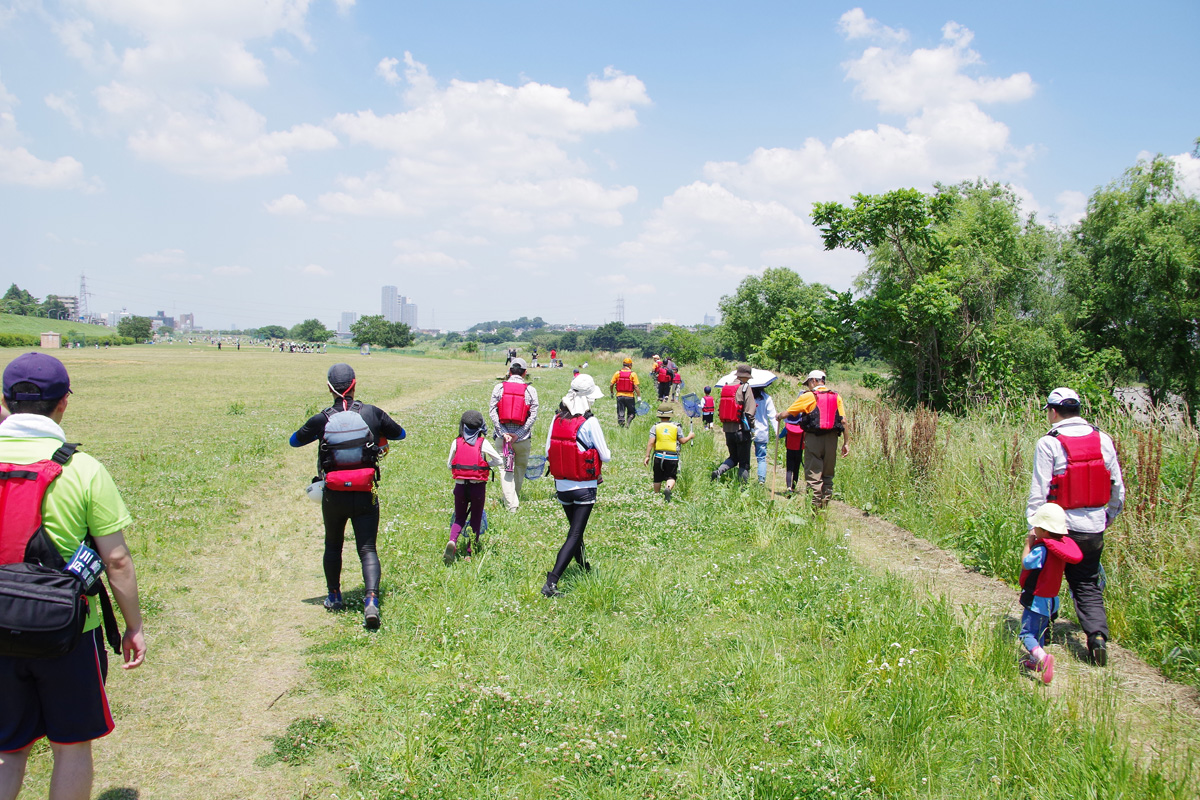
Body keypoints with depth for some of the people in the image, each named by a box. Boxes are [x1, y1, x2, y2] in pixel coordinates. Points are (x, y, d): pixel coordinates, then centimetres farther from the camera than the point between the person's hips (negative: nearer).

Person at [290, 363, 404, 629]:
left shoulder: (321, 420, -8)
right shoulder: (372, 413, -7)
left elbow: (294, 441, 9)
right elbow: (400, 433, 8)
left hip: (333, 495, 1)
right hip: (365, 495, -1)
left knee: (333, 545, 22)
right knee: (367, 549, 2)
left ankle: (334, 597, 33)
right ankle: (371, 600, -17)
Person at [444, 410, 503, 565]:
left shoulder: (456, 442, 2)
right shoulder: (483, 443, -4)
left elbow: (449, 464, 10)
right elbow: (499, 461, -2)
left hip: (460, 486, 2)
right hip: (478, 487, -2)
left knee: (459, 518, 15)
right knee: (476, 520, 14)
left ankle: (452, 541, -12)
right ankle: (470, 552, 15)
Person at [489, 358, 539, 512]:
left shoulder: (499, 387, 0)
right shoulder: (530, 390, 0)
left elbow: (492, 412, -6)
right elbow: (533, 415, -6)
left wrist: (503, 433, -9)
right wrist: (517, 434, -8)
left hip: (503, 436, 0)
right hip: (523, 438, 0)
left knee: (505, 469, 2)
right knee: (520, 468, 18)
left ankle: (511, 504, -5)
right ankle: (515, 499, 30)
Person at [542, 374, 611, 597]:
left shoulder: (557, 419, -2)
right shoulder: (589, 422, -16)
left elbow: (548, 452, 3)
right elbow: (605, 456, -11)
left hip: (561, 485, 6)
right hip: (584, 488, -5)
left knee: (575, 528, 23)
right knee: (575, 535, -3)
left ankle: (583, 567, 44)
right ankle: (551, 582, -12)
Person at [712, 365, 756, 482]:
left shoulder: (725, 388, 9)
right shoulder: (745, 388, -9)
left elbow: (720, 409, 12)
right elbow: (750, 411, -14)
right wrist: (752, 428, -5)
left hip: (728, 429, 6)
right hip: (741, 430, -6)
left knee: (733, 457, 20)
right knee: (744, 462, 4)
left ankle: (719, 471, -3)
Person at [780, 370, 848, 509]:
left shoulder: (808, 396, -2)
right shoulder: (836, 396, 8)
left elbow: (788, 412, 4)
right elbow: (843, 421, 3)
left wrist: (779, 416, 26)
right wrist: (846, 442, 7)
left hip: (813, 438, -4)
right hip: (832, 439, 4)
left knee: (813, 473, -1)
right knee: (828, 474, 13)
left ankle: (815, 504, -4)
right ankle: (825, 501, 16)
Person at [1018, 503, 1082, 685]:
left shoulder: (1041, 549, -26)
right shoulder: (1060, 545, 1)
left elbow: (1025, 563, -16)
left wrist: (1029, 543, -9)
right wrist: (1034, 542, 2)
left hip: (1036, 600, -9)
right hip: (1050, 599, 9)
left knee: (1027, 633, -7)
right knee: (1039, 632, 24)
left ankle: (1042, 657, -28)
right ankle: (1036, 662, 35)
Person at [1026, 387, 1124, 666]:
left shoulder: (1049, 443, -12)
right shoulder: (1103, 439, 2)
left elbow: (1039, 490, -13)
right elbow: (1118, 488, 8)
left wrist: (1033, 526, -7)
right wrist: (1108, 517, 22)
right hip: (1094, 527, 4)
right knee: (1088, 586, 13)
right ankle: (1098, 634, -5)